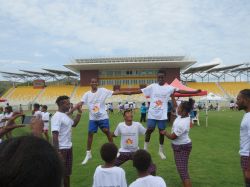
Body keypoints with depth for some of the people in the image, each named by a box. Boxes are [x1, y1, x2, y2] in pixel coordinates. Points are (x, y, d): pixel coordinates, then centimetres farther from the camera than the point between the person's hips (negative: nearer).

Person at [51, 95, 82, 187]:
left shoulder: (65, 115, 8)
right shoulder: (57, 117, -20)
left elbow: (74, 124, 24)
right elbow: (54, 135, -24)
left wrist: (79, 112, 15)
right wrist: (57, 152, -27)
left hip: (68, 147, 9)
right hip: (61, 149, -9)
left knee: (67, 172, 20)